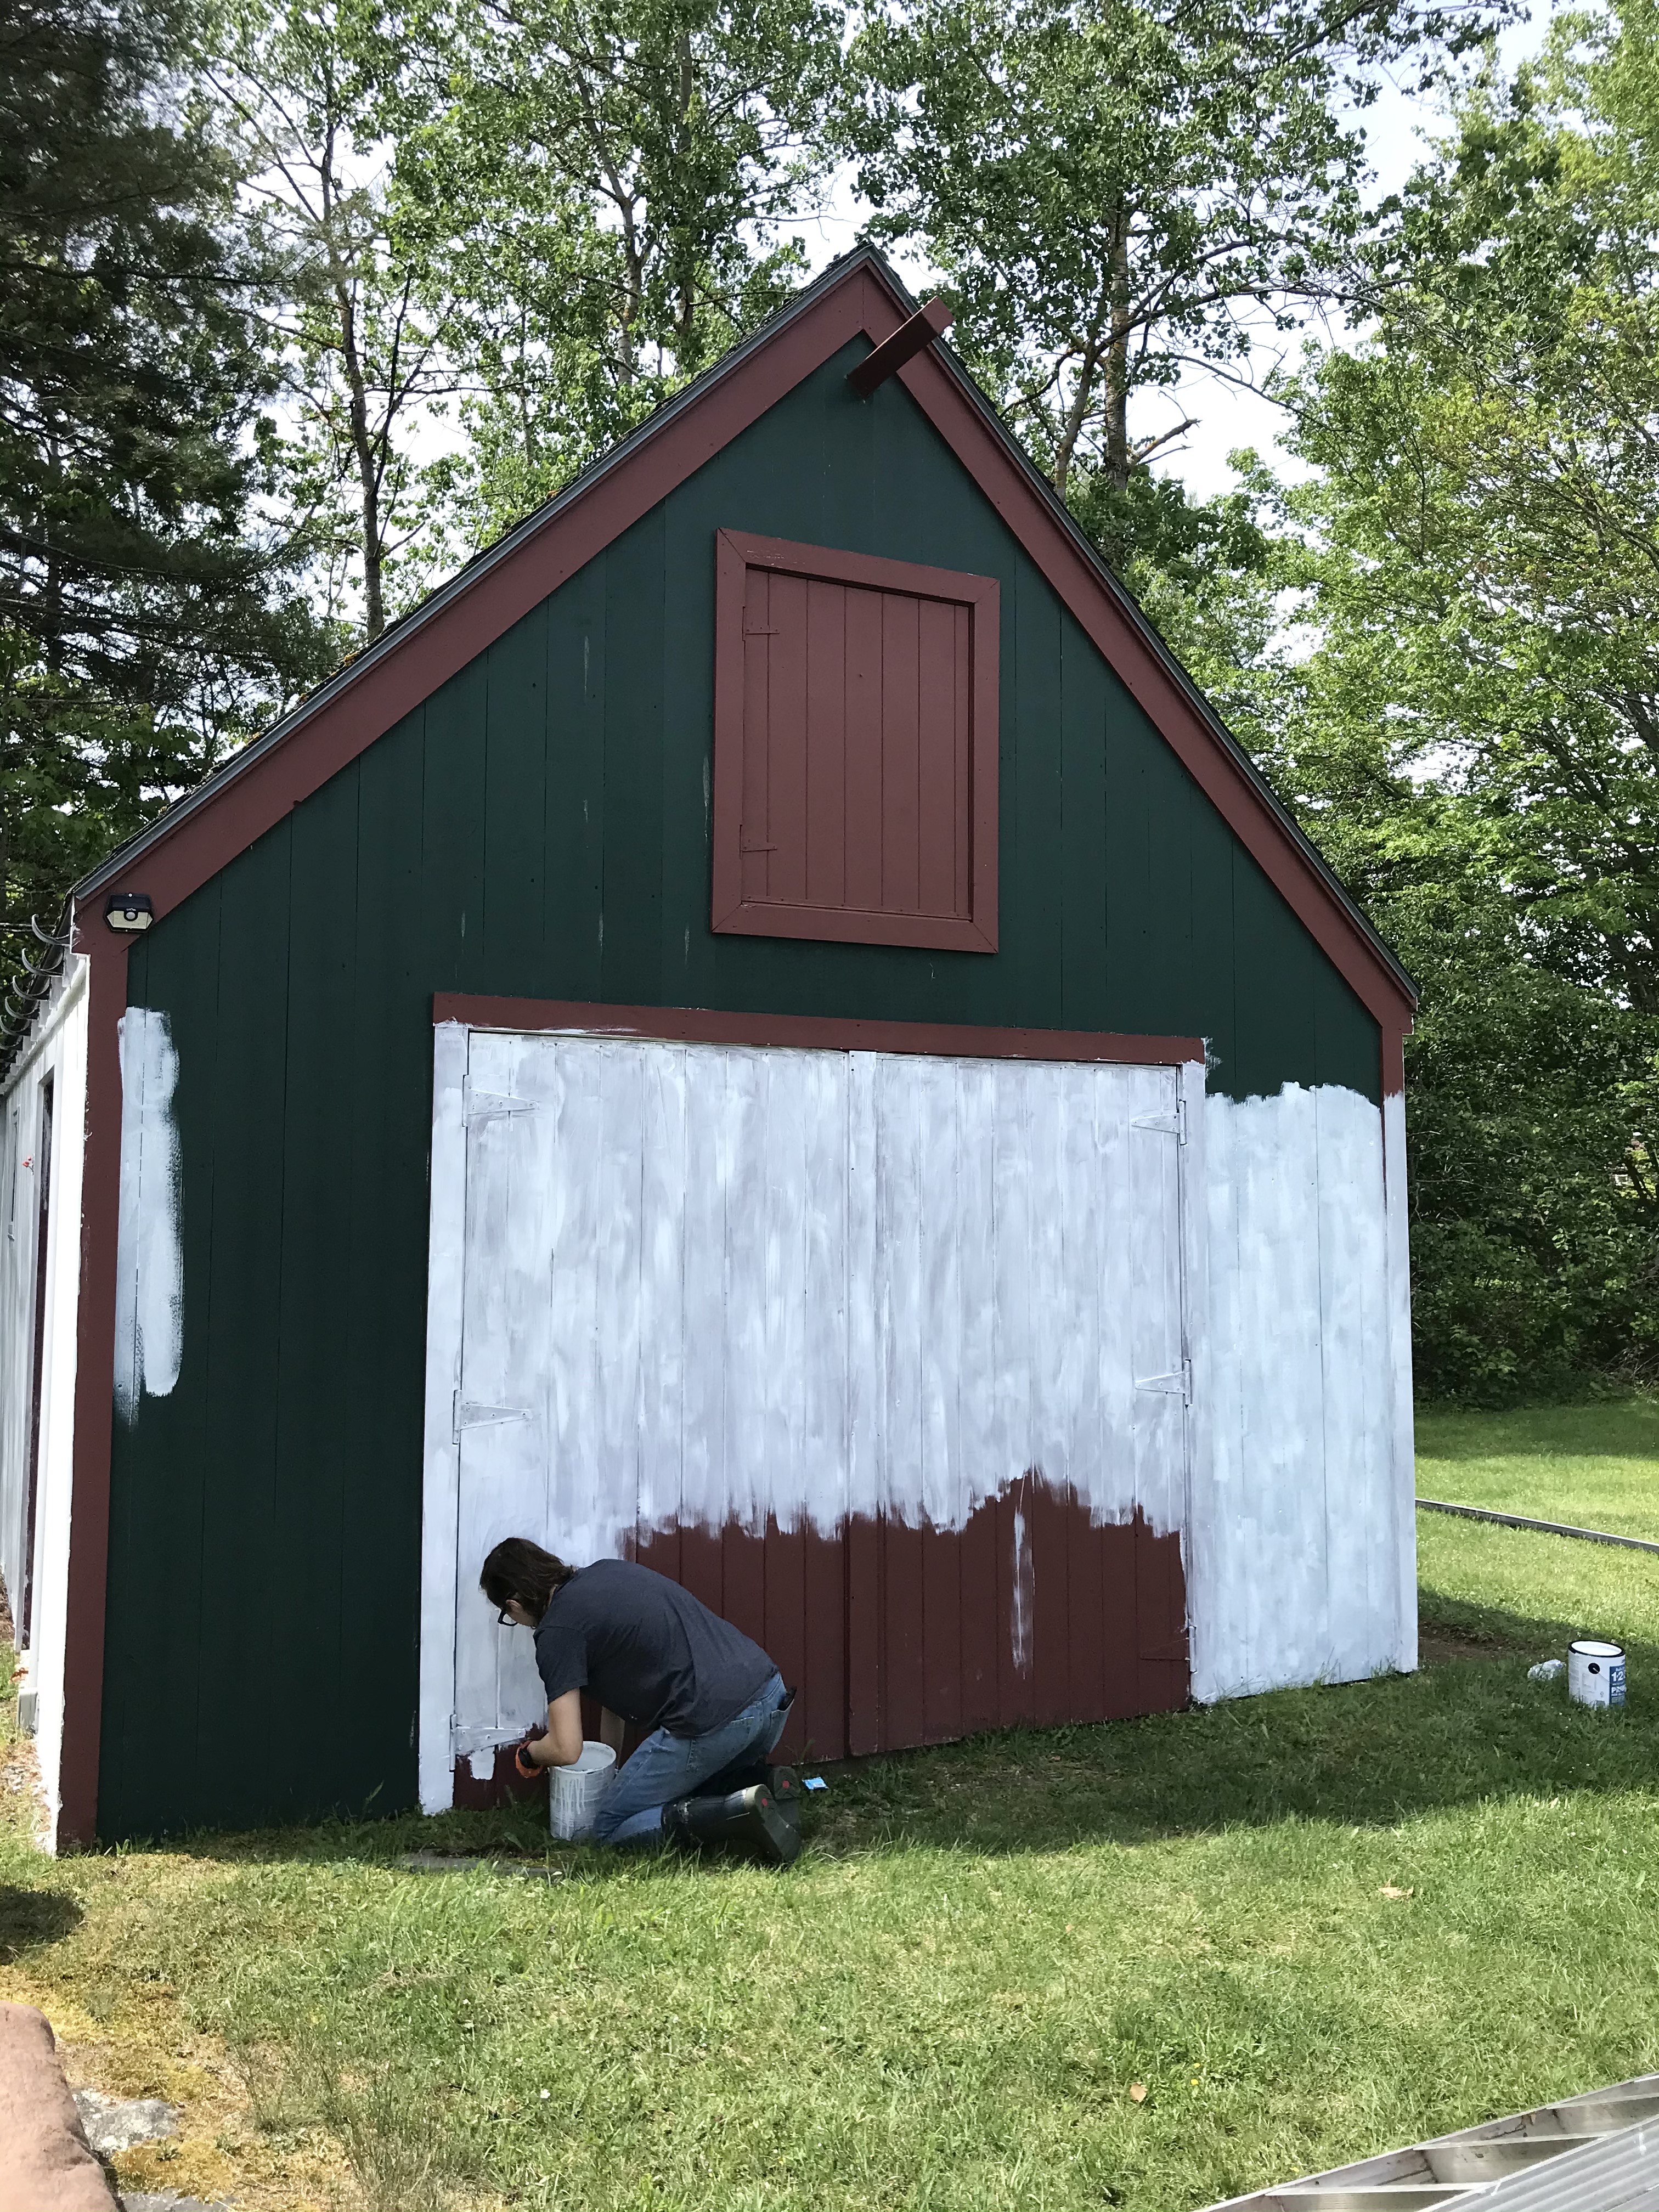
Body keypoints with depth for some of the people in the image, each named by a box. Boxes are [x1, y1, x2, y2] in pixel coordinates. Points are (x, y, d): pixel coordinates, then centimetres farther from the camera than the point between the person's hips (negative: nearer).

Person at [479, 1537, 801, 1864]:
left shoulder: (557, 1631, -3)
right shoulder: (611, 1568, 20)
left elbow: (566, 1750, -5)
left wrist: (529, 1754, 18)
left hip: (712, 1724, -8)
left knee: (611, 1828, 11)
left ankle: (738, 1812, -9)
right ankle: (766, 1784, 6)